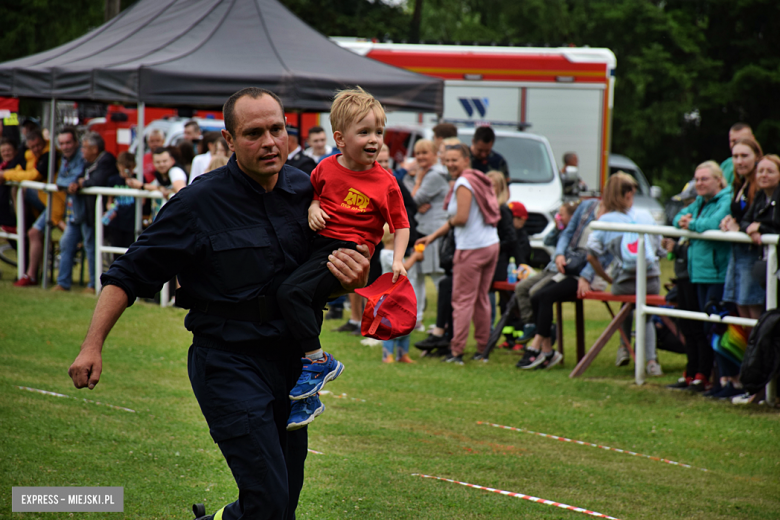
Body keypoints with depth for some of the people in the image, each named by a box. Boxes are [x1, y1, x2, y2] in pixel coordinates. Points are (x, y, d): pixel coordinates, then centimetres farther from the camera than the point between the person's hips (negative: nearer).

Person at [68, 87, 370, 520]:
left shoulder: (306, 192, 3)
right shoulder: (200, 204, -11)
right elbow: (129, 273, -5)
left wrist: (354, 277, -10)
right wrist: (92, 345, -16)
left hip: (292, 362, 6)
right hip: (228, 365, -5)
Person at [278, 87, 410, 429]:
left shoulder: (385, 183, -5)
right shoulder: (327, 168, 5)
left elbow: (401, 224, 3)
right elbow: (313, 193, 24)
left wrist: (397, 260, -9)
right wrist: (313, 209, 3)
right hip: (318, 243, 6)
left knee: (293, 292, -25)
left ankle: (318, 361, -16)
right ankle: (306, 398, 18)